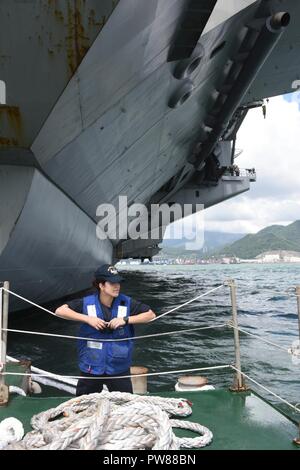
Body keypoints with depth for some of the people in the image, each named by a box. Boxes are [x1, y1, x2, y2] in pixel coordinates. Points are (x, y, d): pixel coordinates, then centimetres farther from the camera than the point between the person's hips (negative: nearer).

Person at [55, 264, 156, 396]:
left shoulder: (126, 303, -8)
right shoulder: (87, 303, -11)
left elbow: (151, 314, -6)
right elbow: (60, 311, -14)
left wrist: (126, 319, -19)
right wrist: (87, 319, -22)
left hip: (119, 368, 1)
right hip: (91, 368, 0)